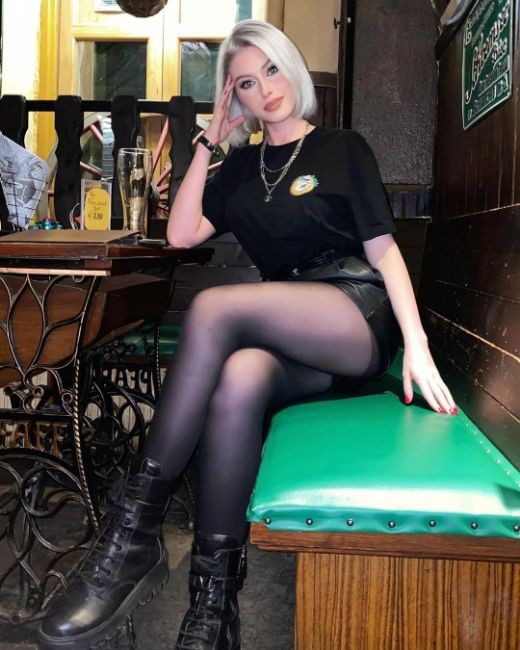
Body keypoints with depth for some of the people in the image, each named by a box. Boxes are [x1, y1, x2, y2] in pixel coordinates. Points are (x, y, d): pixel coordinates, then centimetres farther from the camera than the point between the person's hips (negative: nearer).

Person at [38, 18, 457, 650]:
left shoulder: (342, 148, 12)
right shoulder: (241, 166, 22)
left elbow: (383, 247, 1)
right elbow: (181, 234, 8)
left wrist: (416, 346, -12)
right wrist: (209, 141, 11)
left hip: (360, 319, -3)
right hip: (295, 344, 3)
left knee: (214, 307, -30)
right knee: (239, 379, -34)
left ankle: (135, 532, -28)